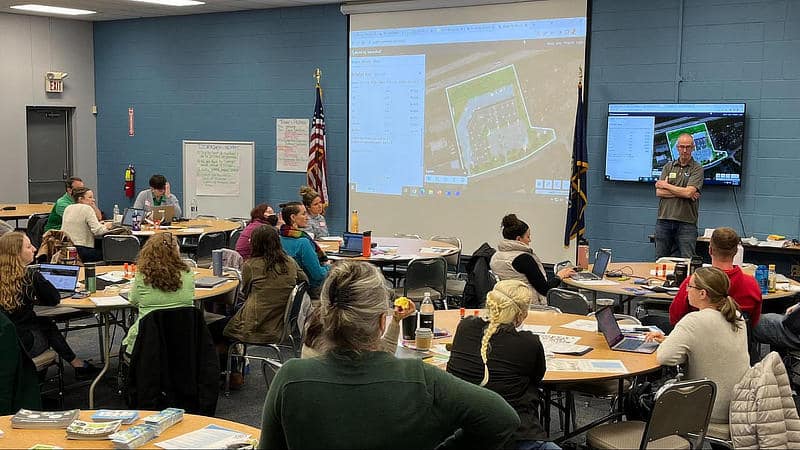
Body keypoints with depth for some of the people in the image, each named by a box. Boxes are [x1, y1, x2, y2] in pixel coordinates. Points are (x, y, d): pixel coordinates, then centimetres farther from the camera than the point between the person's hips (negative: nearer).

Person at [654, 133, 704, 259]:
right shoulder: (668, 167, 11)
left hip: (686, 223, -4)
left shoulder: (697, 169, 0)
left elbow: (688, 192, -14)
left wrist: (666, 185, -3)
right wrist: (682, 192, -10)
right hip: (664, 220, 4)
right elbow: (659, 192, 0)